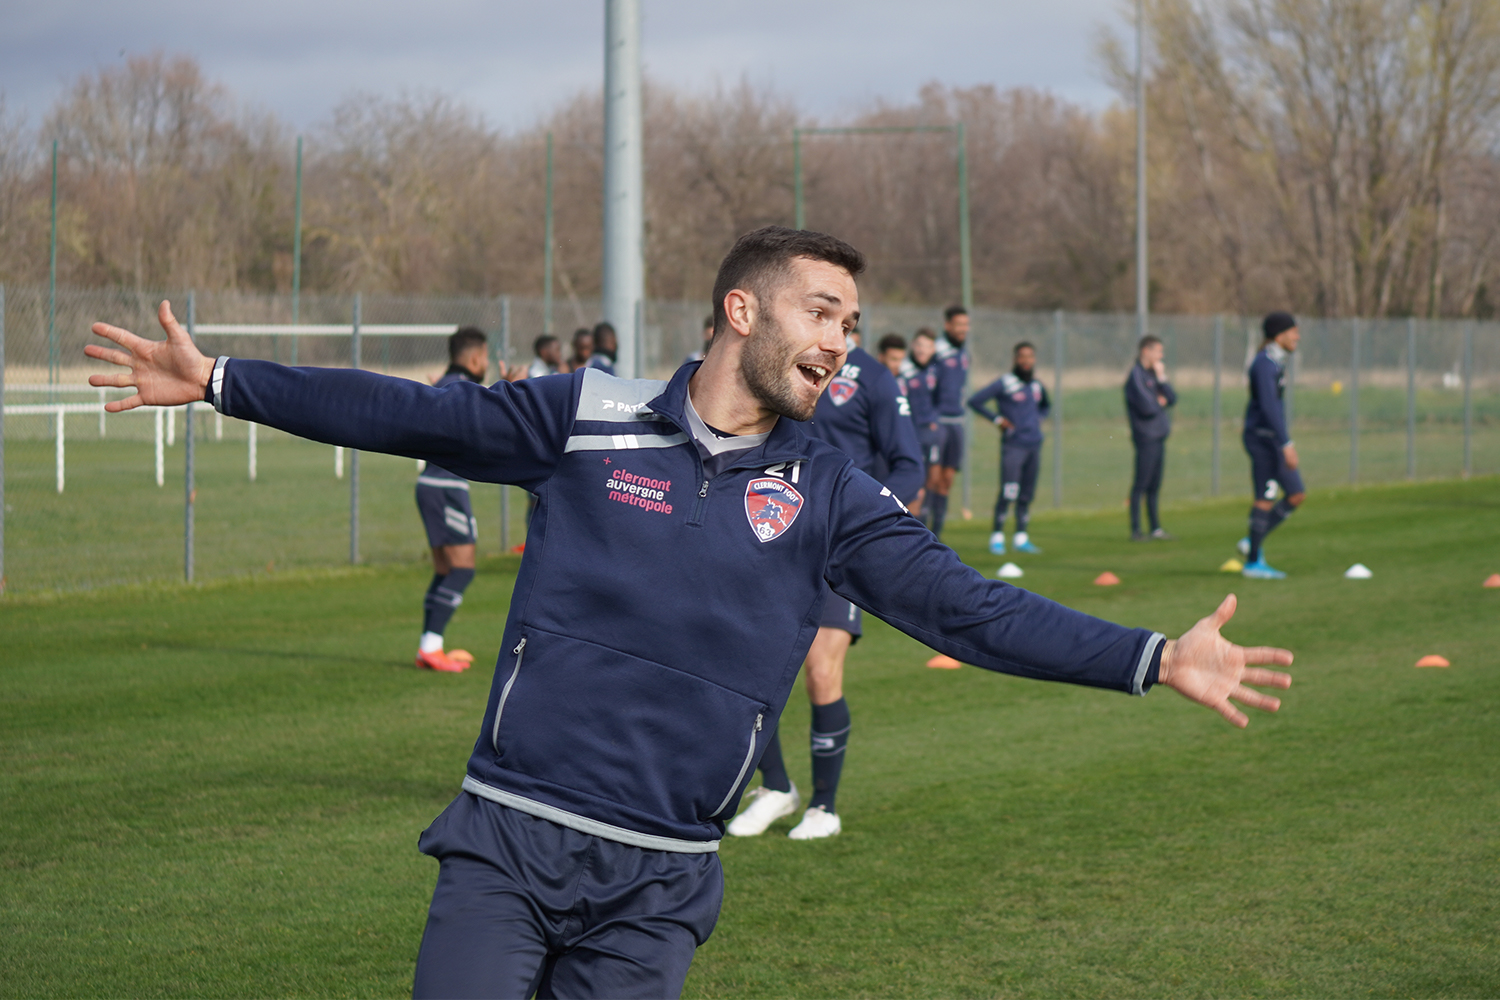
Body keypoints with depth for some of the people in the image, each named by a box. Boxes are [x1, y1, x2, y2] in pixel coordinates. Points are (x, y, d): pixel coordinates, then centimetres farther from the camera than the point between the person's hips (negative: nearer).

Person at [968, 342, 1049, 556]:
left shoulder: (1037, 385, 13)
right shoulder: (1004, 383, -6)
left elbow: (1046, 406, 34)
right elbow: (974, 401, -6)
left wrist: (1039, 418, 14)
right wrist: (997, 419, -7)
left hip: (1034, 445, 6)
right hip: (1013, 445, -6)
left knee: (1027, 494, 8)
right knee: (1008, 493, -12)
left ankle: (1021, 538, 14)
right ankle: (997, 536, -4)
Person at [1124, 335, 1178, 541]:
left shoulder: (1154, 373, 15)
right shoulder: (1136, 375, -10)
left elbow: (1171, 399, 8)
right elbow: (1146, 406, -19)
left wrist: (1162, 378, -4)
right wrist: (1160, 402, 1)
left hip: (1159, 437, 8)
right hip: (1146, 437, -8)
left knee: (1154, 486, 12)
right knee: (1141, 484, -5)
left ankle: (1156, 528, 17)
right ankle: (1135, 530, -2)